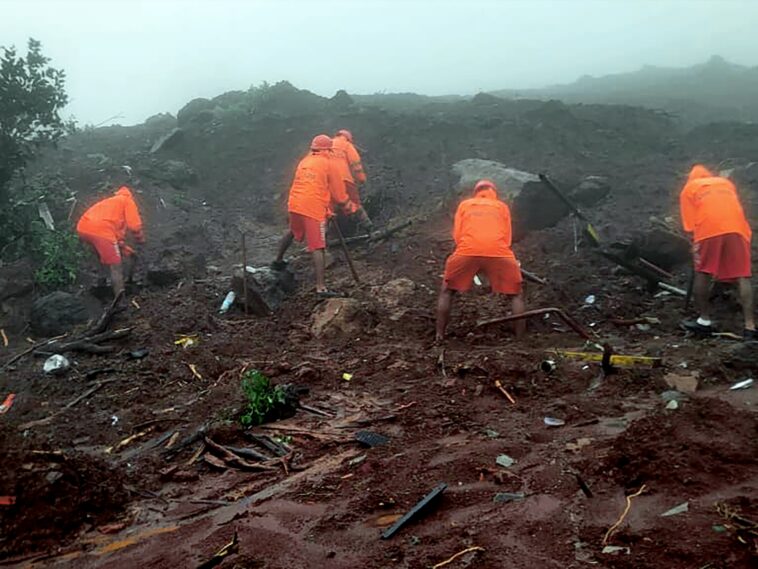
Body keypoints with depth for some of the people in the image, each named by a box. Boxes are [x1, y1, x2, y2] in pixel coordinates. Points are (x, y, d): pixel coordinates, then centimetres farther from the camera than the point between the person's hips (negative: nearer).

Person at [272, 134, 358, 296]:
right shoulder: (330, 163, 0)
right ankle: (321, 288, -10)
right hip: (314, 209, -6)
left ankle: (278, 260, 48)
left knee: (292, 232, 34)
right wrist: (347, 205, 16)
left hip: (295, 204, 6)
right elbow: (338, 192, -1)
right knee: (318, 248, -7)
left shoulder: (304, 161, 18)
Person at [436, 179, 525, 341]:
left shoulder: (465, 204, 27)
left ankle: (439, 336, 15)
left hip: (467, 250, 0)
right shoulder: (502, 206, 28)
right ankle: (520, 339, 11)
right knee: (516, 296, 18)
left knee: (446, 292, 21)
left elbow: (457, 235, 18)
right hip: (499, 252, 0)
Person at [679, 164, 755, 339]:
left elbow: (690, 223, 8)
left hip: (709, 230, -2)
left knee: (703, 274, 11)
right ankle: (750, 326, -4)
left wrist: (695, 245, 5)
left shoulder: (689, 188, 21)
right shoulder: (726, 182, 31)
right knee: (743, 276, 1)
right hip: (737, 228, 3)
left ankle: (705, 320, 17)